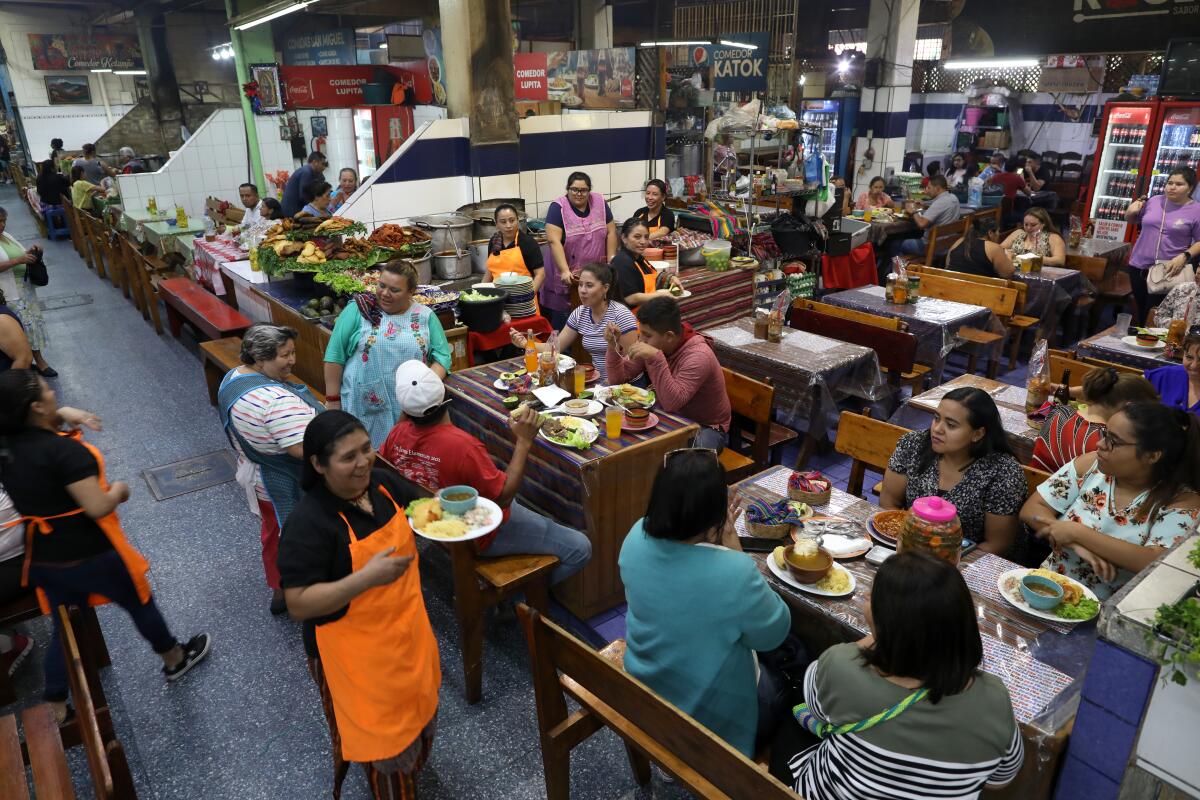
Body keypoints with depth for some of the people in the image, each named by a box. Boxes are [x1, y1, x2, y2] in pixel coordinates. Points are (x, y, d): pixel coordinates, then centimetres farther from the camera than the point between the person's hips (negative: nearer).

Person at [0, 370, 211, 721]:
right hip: (90, 555, -7)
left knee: (64, 629, 22)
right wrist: (119, 489, -9)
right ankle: (176, 660, 40)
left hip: (43, 558, 7)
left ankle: (56, 710, 33)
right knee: (140, 604, 18)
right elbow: (98, 507, -30)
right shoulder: (63, 450, -29)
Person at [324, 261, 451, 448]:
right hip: (363, 407, -2)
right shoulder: (358, 310, -1)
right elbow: (335, 355, -1)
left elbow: (442, 355, 6)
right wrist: (332, 399, -3)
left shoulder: (426, 316, 6)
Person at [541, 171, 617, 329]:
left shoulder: (599, 201, 4)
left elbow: (611, 232, 8)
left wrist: (611, 261, 1)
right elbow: (554, 241, -16)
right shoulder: (558, 207, -8)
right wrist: (565, 271, -25)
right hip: (570, 279, -3)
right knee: (562, 328, -3)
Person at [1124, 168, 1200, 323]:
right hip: (1139, 267, 4)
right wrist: (1130, 212, -2)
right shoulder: (1154, 201, 5)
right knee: (1140, 311, 13)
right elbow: (1132, 221, 19)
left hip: (1168, 271, -4)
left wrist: (1184, 257, -19)